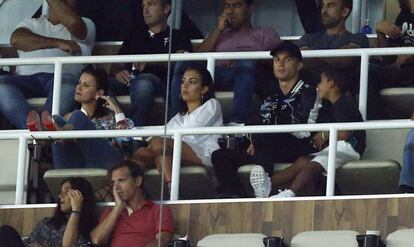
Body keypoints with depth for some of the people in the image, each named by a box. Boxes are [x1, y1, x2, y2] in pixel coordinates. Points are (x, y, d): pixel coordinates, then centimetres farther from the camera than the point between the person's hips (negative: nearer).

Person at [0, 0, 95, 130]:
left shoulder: (86, 24, 22)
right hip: (27, 78, 2)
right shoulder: (32, 23, 26)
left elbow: (74, 23, -5)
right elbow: (16, 39, 1)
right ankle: (31, 127, -52)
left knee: (68, 82, -37)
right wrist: (57, 43, -7)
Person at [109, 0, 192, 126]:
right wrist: (118, 72, 0)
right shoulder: (136, 36, 35)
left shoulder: (177, 37, 22)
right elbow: (117, 63, 27)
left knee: (143, 82, -42)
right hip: (128, 81, 4)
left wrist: (151, 62, -16)